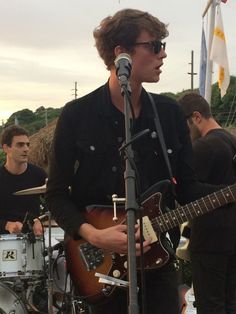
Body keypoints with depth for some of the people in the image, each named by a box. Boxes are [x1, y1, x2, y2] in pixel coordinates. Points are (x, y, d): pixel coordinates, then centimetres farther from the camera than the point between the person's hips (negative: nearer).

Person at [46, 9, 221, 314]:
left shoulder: (170, 112, 2)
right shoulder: (77, 115, -8)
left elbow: (186, 187, 4)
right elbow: (57, 194, -6)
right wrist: (93, 234, -20)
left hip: (159, 255, 3)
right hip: (102, 262, -2)